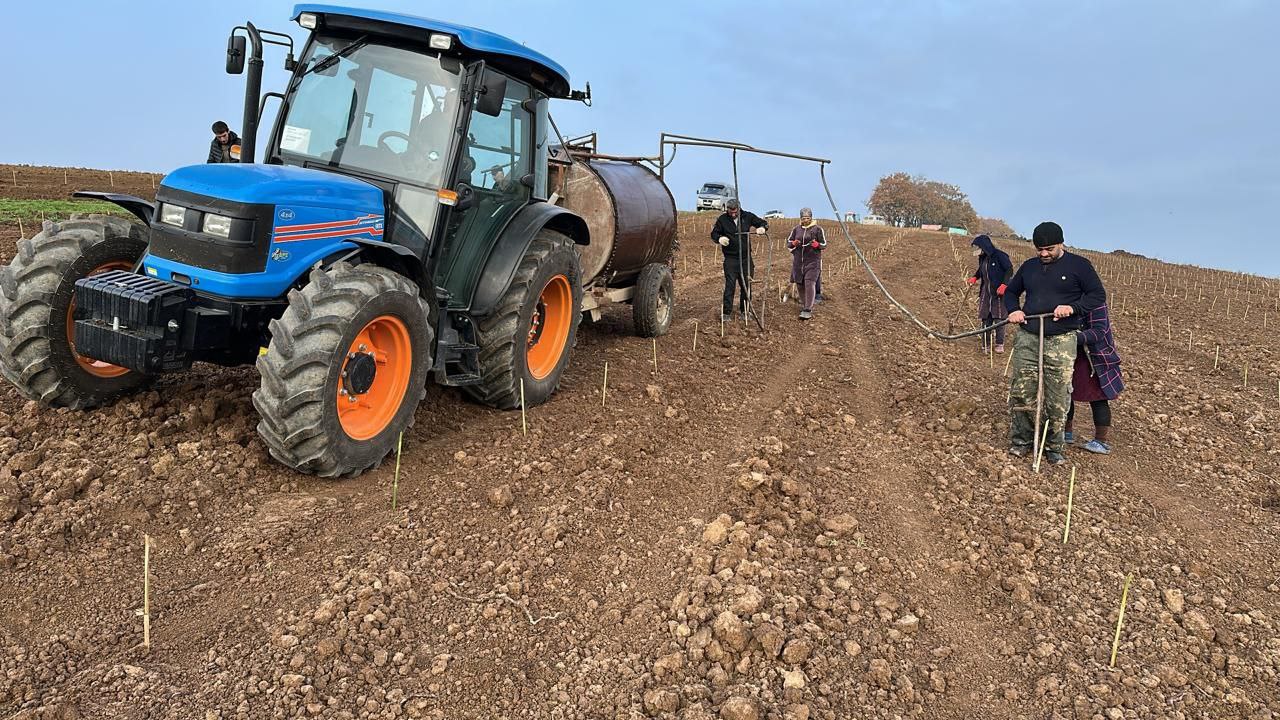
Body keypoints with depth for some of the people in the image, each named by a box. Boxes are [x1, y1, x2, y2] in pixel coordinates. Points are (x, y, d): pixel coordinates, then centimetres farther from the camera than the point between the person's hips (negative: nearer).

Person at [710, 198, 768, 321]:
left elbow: (763, 223, 11)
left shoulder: (747, 216, 2)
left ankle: (744, 310, 20)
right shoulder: (722, 219, -3)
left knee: (746, 284, 8)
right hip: (730, 258, -3)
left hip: (746, 257, 3)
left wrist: (762, 228, -13)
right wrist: (720, 238, -18)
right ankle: (726, 312, -4)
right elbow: (714, 234, 4)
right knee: (730, 285, -8)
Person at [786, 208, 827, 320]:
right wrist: (793, 243, -7)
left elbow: (824, 244, 4)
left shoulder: (817, 229, 0)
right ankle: (803, 305, 28)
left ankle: (808, 310, -17)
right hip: (798, 261, 4)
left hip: (813, 261, -4)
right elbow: (788, 241, 17)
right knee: (800, 284, 9)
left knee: (810, 283, -16)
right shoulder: (796, 229, 10)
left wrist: (817, 245, -18)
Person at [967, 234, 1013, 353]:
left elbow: (1009, 270, -13)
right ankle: (985, 345, 9)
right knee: (985, 318, 4)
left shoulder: (999, 255, -13)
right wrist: (974, 277, 8)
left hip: (999, 292, -7)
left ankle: (1000, 344, 7)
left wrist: (1004, 284, -22)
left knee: (999, 318, -2)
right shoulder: (982, 258, 9)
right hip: (986, 292, 7)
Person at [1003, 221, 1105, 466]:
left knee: (1058, 398, -2)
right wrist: (1013, 310, 5)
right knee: (1021, 392, 0)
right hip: (1027, 338, 4)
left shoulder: (1079, 265, 2)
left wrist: (1073, 308, -16)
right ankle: (1021, 440, 14)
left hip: (1061, 341, -3)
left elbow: (1098, 295, 0)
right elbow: (1011, 291, 26)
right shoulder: (1029, 267, 14)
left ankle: (1054, 447, 11)